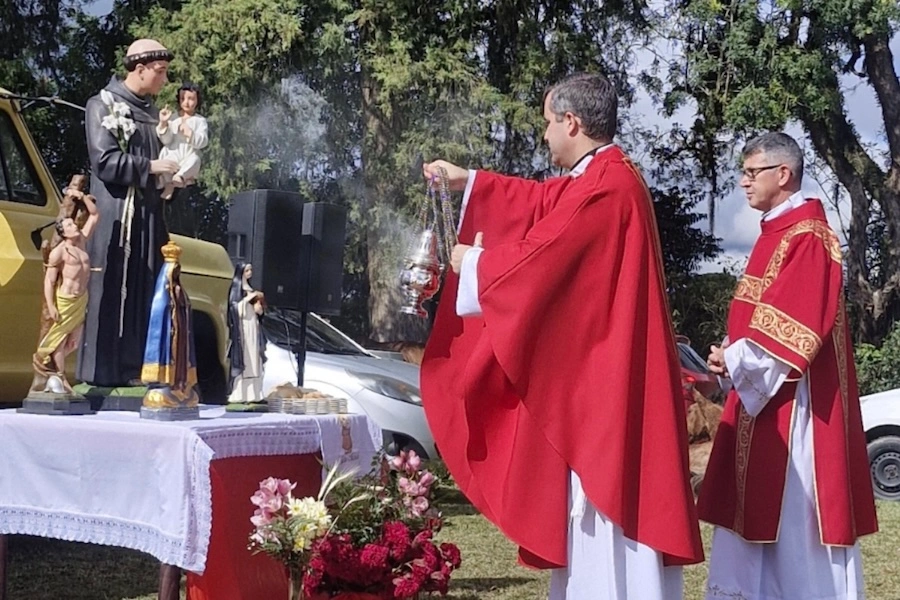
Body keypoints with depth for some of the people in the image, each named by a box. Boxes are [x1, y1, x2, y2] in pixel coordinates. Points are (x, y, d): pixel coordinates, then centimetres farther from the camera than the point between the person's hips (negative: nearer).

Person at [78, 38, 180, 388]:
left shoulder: (150, 112, 17)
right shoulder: (103, 105, -3)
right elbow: (104, 160, -12)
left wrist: (174, 173, 6)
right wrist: (150, 167, -12)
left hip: (148, 214, 7)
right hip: (115, 214, -7)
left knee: (144, 291, 3)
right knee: (110, 290, -7)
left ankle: (135, 368, 6)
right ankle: (101, 371, -5)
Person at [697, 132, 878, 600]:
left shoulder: (806, 237, -15)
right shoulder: (776, 233, 16)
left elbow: (795, 327, -23)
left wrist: (735, 360, -15)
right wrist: (733, 358, 5)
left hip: (791, 401, -10)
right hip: (762, 394, 10)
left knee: (793, 515, -5)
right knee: (758, 508, 12)